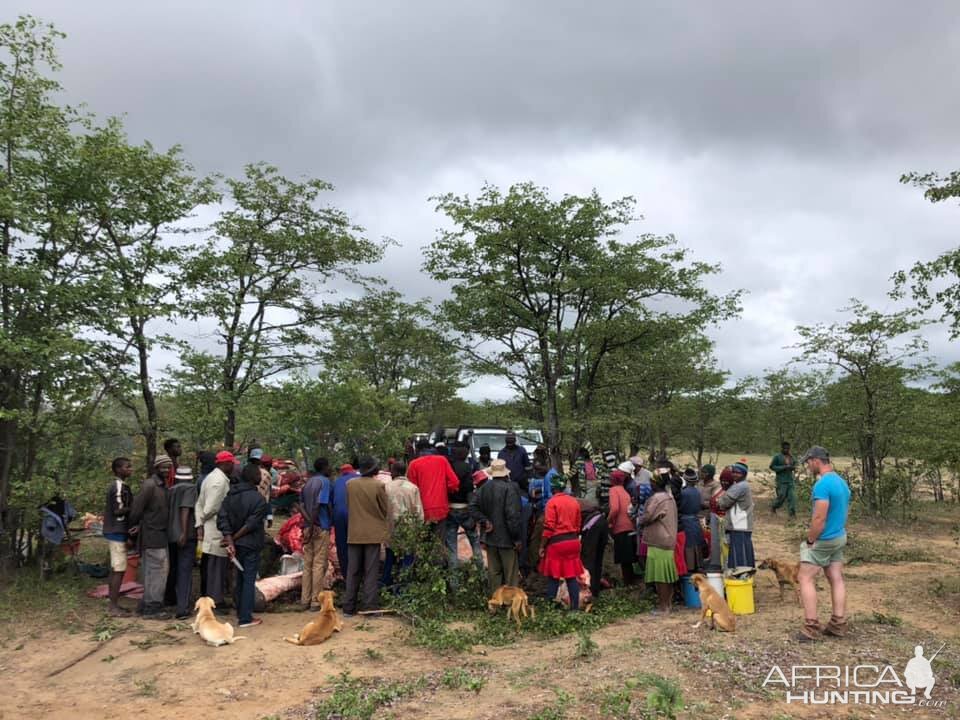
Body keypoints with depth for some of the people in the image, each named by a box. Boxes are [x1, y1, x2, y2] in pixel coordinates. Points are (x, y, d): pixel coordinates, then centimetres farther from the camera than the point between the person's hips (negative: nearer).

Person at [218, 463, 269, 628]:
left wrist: (230, 541, -11)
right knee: (249, 580, 1)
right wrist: (234, 539, -8)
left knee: (240, 578, 19)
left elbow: (222, 518, -5)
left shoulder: (231, 494, 3)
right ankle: (245, 618, 4)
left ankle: (241, 613, 30)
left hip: (236, 544, 7)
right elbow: (251, 524, -20)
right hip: (250, 544, -7)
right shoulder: (257, 498, -18)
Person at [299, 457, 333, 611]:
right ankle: (316, 601, 1)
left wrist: (308, 522, -4)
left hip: (308, 527, 7)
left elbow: (301, 505, 7)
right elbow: (318, 505, -18)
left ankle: (305, 600, 15)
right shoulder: (325, 482, -9)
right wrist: (312, 526, -16)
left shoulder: (308, 483, 15)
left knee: (308, 564, 11)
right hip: (321, 528, -7)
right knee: (319, 565, -2)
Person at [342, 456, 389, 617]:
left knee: (353, 572, 10)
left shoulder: (350, 484, -2)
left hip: (354, 534, 3)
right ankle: (371, 606, 4)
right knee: (371, 572, 4)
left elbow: (348, 505, 8)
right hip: (373, 534, -3)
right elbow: (385, 510, -2)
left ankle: (349, 607, 12)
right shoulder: (378, 485, -11)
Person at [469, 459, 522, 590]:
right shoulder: (510, 488, -17)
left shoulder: (485, 487, 2)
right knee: (510, 573, 5)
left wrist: (484, 521, -3)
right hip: (506, 538, -6)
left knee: (494, 571, 15)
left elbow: (473, 506, -2)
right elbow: (513, 515, -20)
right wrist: (516, 538, -13)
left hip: (490, 537, 6)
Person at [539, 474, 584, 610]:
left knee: (553, 576, 5)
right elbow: (578, 525, 14)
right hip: (573, 542, 5)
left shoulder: (552, 502, -10)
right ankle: (575, 607, 12)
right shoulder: (575, 502, 8)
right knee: (572, 576, 10)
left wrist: (542, 546, -6)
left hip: (557, 543, -5)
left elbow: (548, 527, -13)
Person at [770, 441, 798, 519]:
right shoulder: (777, 456, -7)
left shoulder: (791, 456, 9)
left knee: (792, 496, -4)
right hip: (781, 481, -4)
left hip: (791, 480, 5)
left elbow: (795, 464, 21)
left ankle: (792, 513, 1)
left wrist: (793, 467, -4)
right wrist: (783, 467, -17)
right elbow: (772, 466, -9)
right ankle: (773, 507, 26)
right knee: (781, 496, -1)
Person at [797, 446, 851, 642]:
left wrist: (809, 541, -13)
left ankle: (811, 627, -4)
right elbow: (843, 512, 16)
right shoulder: (842, 482, 9)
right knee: (836, 580, 11)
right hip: (840, 538, 9)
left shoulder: (822, 484, -22)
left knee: (806, 579, -3)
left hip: (823, 540, -9)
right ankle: (838, 624, 16)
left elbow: (819, 519, -24)